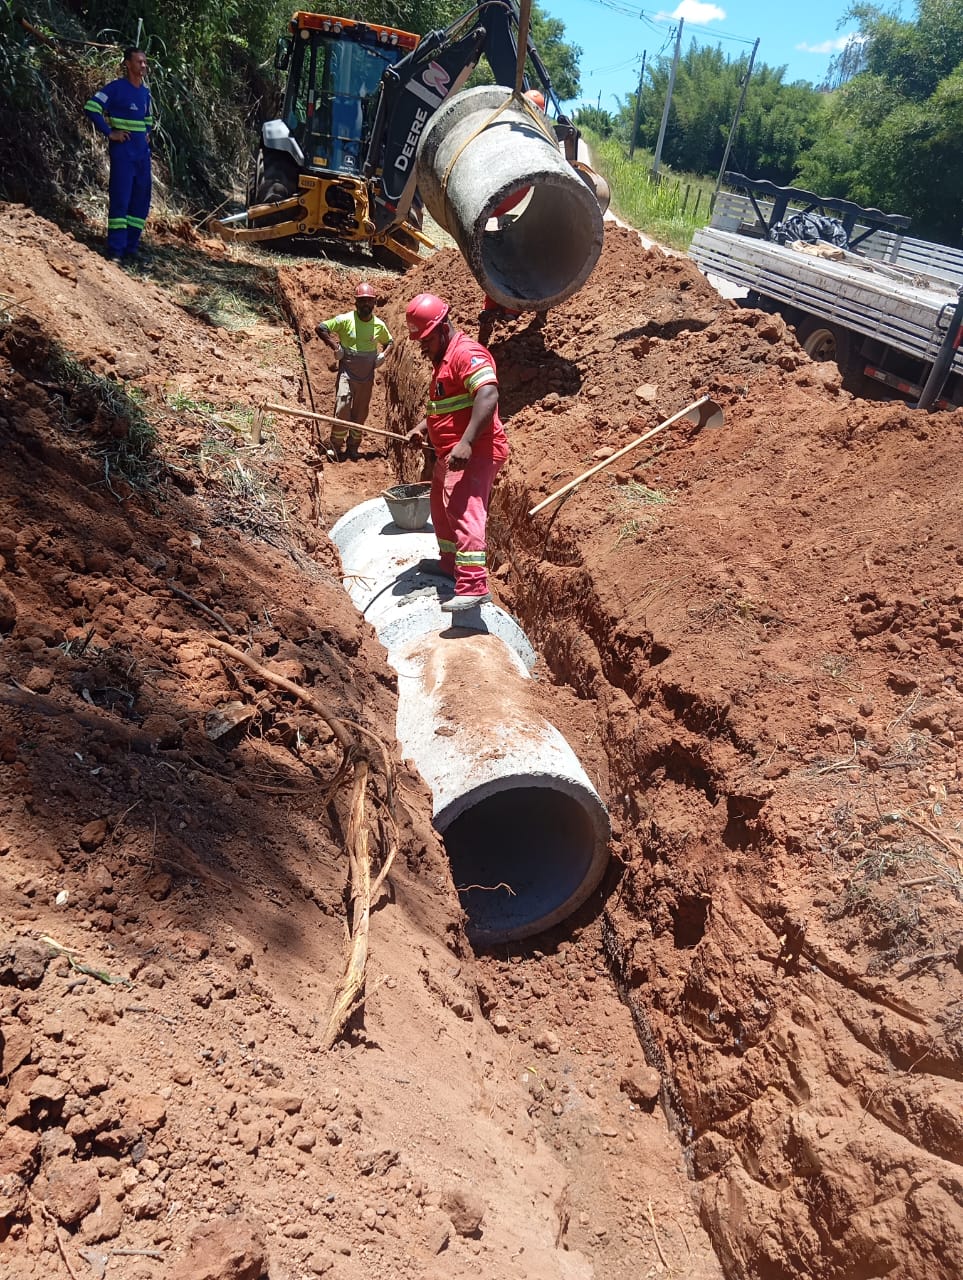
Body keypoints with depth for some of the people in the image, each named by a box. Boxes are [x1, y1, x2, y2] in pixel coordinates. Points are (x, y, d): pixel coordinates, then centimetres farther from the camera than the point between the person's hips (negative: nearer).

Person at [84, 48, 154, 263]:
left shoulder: (146, 92, 15)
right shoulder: (117, 87, -6)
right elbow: (91, 107, -12)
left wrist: (148, 133, 15)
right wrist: (109, 133, -14)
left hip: (143, 154, 7)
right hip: (123, 153, -7)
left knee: (141, 202, 7)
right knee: (120, 201, -8)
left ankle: (131, 248, 15)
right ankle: (115, 250, -6)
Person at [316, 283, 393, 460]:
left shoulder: (379, 325, 0)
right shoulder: (345, 320, -11)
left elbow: (389, 342, 19)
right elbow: (320, 328, -10)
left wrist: (383, 355, 0)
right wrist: (335, 346, -16)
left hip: (367, 377, 4)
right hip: (346, 374, -4)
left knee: (360, 413, 11)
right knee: (342, 410, -11)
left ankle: (353, 445, 26)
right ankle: (337, 445, 6)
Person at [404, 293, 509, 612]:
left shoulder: (467, 353, -13)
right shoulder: (443, 359, 21)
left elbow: (488, 396, -29)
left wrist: (466, 443, -37)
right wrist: (422, 427, 17)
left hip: (473, 453, -11)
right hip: (448, 454, 11)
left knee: (461, 511, -23)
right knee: (442, 513, 22)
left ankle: (474, 586, -29)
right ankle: (450, 570, 39)